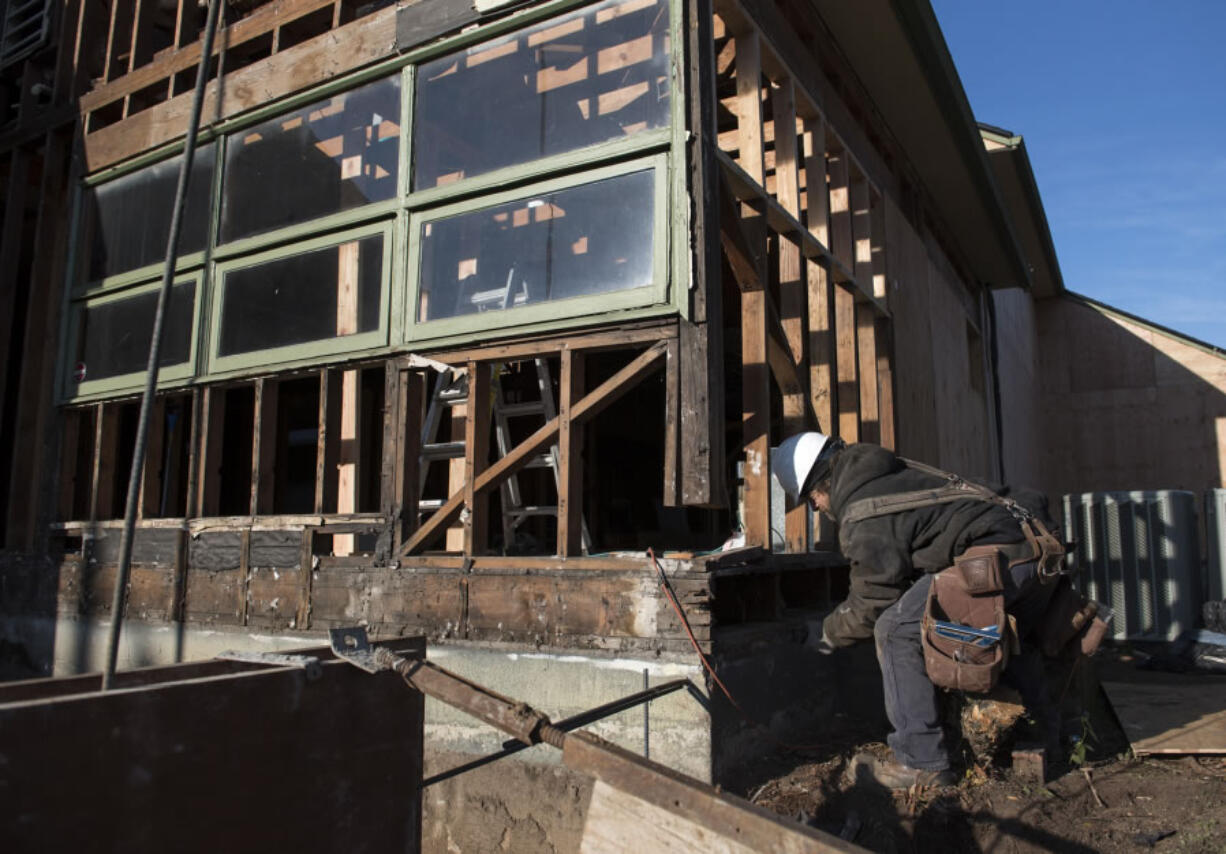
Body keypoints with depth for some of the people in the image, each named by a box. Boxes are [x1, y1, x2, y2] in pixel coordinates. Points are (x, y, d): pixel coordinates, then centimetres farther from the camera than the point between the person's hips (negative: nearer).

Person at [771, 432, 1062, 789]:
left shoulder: (863, 519, -11)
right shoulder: (893, 473, 17)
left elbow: (873, 603, -2)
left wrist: (826, 634, 14)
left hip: (998, 558, -11)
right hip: (1041, 550, 11)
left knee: (897, 632, -9)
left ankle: (921, 764, -4)